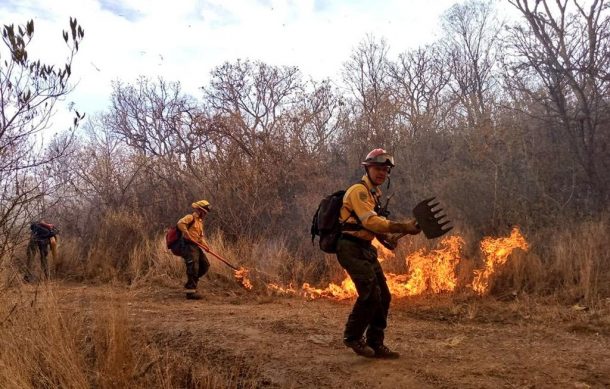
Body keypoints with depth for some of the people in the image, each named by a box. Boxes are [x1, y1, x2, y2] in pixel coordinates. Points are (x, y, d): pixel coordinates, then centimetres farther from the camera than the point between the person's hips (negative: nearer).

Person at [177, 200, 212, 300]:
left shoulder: (200, 221, 21)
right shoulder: (191, 217, -8)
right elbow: (180, 223, -27)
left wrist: (205, 244, 5)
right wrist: (187, 234, -26)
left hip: (196, 246, 10)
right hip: (188, 246, -10)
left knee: (205, 265, 11)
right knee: (193, 268, -11)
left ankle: (190, 284, 22)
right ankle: (191, 291, -6)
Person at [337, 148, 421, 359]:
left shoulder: (374, 192, 19)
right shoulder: (359, 190, -12)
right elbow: (370, 221, -22)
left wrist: (393, 236, 10)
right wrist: (403, 227, -22)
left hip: (365, 249, 10)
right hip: (351, 248, -10)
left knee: (383, 296, 7)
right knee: (370, 294, -16)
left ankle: (375, 344, 16)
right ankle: (353, 336, 3)